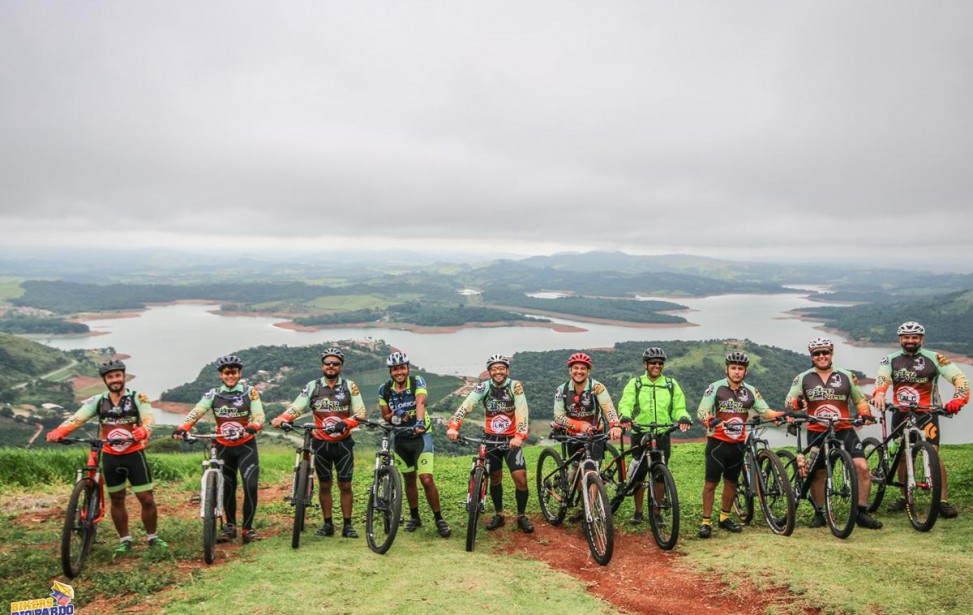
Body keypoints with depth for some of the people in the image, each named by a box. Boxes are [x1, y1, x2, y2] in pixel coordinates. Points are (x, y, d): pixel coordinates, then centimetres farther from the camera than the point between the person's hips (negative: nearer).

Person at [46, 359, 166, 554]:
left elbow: (149, 418, -20)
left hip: (134, 455, -2)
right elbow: (77, 418, -12)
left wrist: (144, 430, -43)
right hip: (110, 457, 3)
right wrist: (58, 431, -31)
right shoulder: (98, 401, 1)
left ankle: (152, 538, 18)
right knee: (116, 500, 13)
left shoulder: (138, 398, -5)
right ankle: (125, 540, 27)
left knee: (147, 499, -1)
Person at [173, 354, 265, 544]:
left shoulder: (250, 392, -4)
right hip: (223, 447, 2)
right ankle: (230, 526, 29)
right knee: (227, 488, 11)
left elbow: (259, 417, -14)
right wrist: (183, 428, -34)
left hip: (246, 445, -2)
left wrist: (251, 428, -37)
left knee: (250, 486, -12)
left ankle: (247, 528, 0)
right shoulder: (213, 394, -1)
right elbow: (196, 411, -15)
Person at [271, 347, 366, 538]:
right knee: (324, 485, 9)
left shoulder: (350, 386, 0)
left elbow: (360, 413, -5)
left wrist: (345, 423, -23)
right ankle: (328, 524, 19)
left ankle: (347, 525, 10)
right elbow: (296, 407, -7)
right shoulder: (312, 386, 2)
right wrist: (281, 419, -26)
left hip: (343, 443, -1)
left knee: (345, 485, 1)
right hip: (321, 443, 1)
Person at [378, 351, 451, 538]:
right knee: (409, 479, 15)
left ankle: (439, 519, 1)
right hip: (400, 438, 4)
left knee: (426, 479, -13)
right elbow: (385, 416, 2)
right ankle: (415, 517, 31)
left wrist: (419, 422, -49)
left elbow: (420, 403, -31)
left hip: (421, 434, -4)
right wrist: (394, 417, -21)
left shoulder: (417, 382, -14)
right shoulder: (385, 389, -5)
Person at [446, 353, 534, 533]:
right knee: (495, 477, 10)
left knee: (520, 477, -10)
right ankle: (499, 514, 29)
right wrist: (453, 427, -37)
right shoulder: (484, 387, -9)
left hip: (511, 439, -2)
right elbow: (466, 406, -21)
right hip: (491, 438, 2)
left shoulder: (515, 386, -12)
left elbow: (522, 413, -23)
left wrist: (519, 436, -40)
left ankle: (522, 516, 9)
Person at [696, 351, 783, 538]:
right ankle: (706, 522, 1)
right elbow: (701, 411, -12)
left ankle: (725, 517, 28)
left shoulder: (750, 391, 5)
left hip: (737, 444, 4)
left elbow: (764, 410, 1)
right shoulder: (715, 388, -6)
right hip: (717, 442, -4)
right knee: (711, 482, -4)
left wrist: (780, 415, -19)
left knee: (731, 482, 13)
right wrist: (710, 420, -33)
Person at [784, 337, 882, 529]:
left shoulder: (846, 376, 8)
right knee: (818, 474, 7)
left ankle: (862, 513, -2)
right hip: (816, 433, 0)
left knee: (862, 467, -14)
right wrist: (798, 403, -24)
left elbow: (860, 399, 15)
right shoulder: (803, 378, 5)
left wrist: (865, 413, -6)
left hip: (844, 430, 0)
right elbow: (788, 401, -1)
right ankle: (819, 513, 24)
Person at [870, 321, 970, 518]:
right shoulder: (891, 360, 1)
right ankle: (905, 497, 22)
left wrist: (958, 399, -31)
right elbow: (882, 378, -16)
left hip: (926, 413, -2)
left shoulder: (934, 359, -4)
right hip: (900, 413, 3)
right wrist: (879, 394, -38)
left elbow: (960, 378, -12)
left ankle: (943, 501, -8)